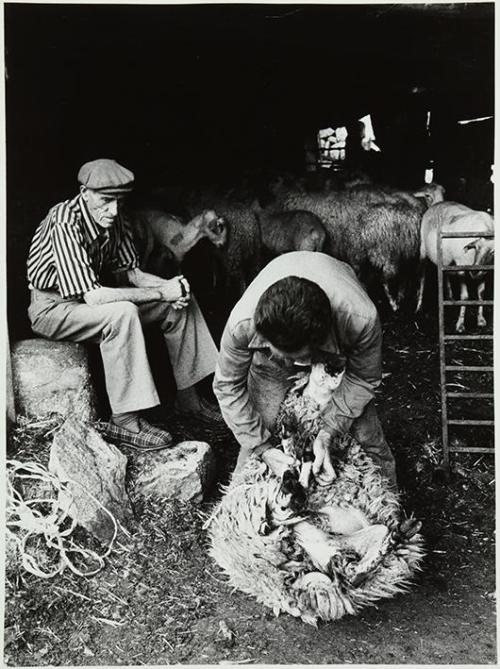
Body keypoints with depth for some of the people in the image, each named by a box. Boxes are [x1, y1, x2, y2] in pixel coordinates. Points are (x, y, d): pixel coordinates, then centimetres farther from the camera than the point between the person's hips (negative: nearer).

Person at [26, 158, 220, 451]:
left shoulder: (115, 218, -6)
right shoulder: (65, 225, -30)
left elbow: (128, 271, 4)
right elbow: (93, 296, -36)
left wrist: (168, 284, -17)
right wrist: (161, 293, -32)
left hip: (95, 293, 8)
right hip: (54, 305, -8)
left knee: (182, 300, -1)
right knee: (122, 313, -37)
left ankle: (188, 395, 8)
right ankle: (124, 421, -28)